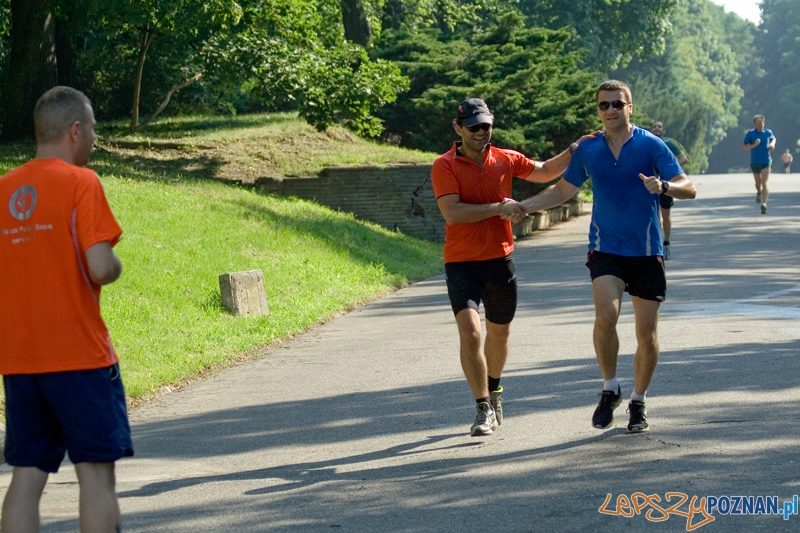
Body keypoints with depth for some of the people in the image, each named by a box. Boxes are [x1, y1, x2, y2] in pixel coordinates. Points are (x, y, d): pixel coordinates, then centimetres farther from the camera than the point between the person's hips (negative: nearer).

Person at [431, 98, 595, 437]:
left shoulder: (505, 160, 5)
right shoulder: (445, 166, -8)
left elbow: (545, 172, 20)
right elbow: (452, 212, -18)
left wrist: (575, 149, 8)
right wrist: (498, 209, -18)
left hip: (500, 260, 4)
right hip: (461, 263, -4)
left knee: (499, 333, 18)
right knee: (470, 332, -18)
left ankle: (494, 391, 43)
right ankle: (484, 409, -10)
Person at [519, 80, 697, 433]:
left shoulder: (651, 145, -4)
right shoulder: (587, 150, 5)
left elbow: (688, 189, -7)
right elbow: (562, 190, 19)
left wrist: (664, 186, -28)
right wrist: (521, 206, 7)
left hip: (647, 252, -1)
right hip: (605, 249, 1)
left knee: (647, 336, 2)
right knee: (605, 316, -23)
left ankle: (638, 403, 23)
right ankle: (610, 390, -1)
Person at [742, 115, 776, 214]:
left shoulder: (768, 132, 1)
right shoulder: (750, 134, -7)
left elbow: (773, 138, 24)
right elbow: (743, 147, -9)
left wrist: (772, 144, 2)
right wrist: (754, 145, -23)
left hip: (766, 162, -1)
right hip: (755, 162, 1)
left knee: (764, 183, -15)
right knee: (758, 182, 18)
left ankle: (764, 204, -24)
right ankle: (759, 193, 53)